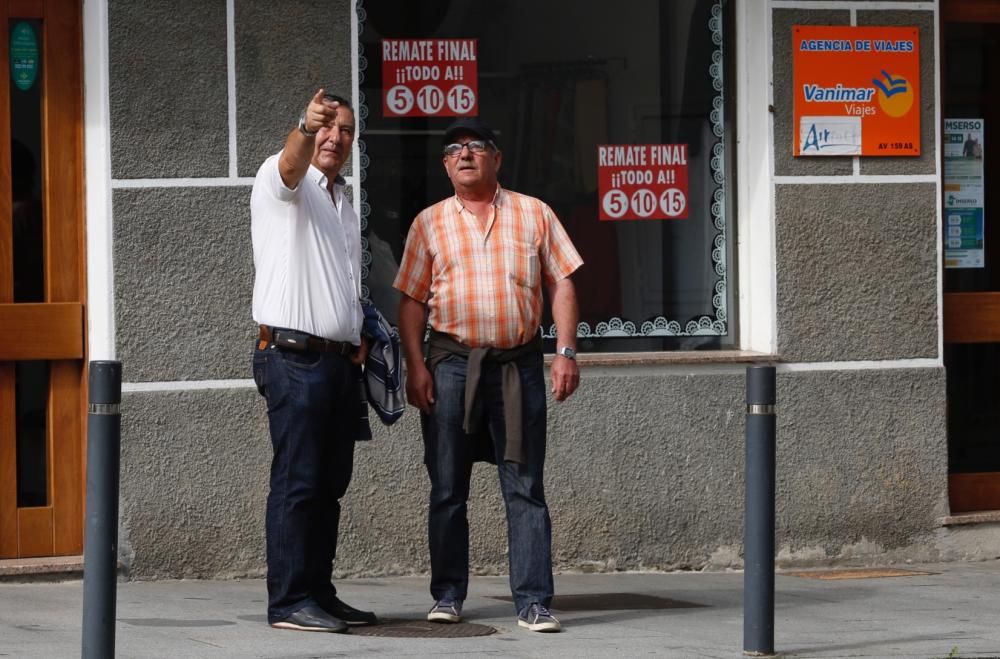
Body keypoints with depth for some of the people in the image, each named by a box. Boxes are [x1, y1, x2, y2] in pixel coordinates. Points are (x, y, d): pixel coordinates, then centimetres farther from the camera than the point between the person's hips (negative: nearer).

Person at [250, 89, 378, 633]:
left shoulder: (342, 204, 23)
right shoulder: (281, 180, -2)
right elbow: (292, 164, -27)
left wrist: (358, 338, 16)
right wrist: (306, 128, -49)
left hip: (340, 360, 8)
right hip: (295, 357, -8)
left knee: (330, 483, 8)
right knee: (296, 481, -9)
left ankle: (318, 593, 13)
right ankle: (289, 601, -9)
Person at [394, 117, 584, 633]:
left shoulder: (533, 214, 8)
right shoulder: (430, 223, 8)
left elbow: (561, 284, 6)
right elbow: (412, 300, 6)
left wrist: (566, 352, -3)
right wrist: (415, 366, -4)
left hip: (518, 362, 0)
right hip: (451, 362, 1)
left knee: (525, 487, -1)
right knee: (448, 488, 5)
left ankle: (533, 602, -1)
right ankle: (448, 594, 13)